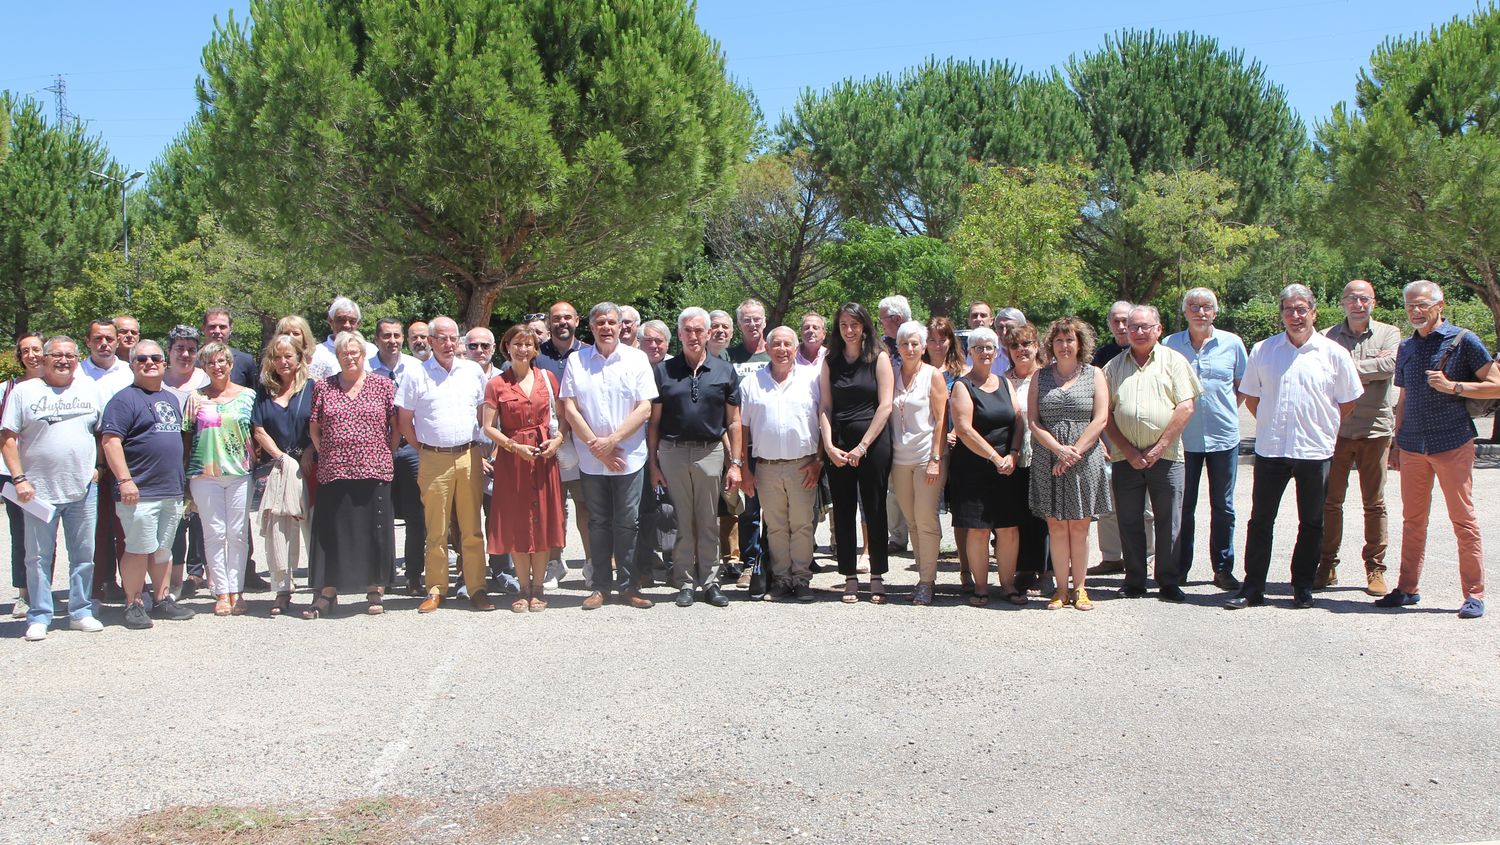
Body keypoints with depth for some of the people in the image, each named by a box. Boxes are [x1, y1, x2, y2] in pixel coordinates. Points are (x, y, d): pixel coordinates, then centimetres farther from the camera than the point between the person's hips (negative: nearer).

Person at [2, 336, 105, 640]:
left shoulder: (89, 389, 11)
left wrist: (98, 466, 4)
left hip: (83, 489, 3)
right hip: (39, 489, -3)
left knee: (84, 555, 7)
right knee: (38, 557, 3)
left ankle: (81, 612, 17)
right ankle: (39, 617, 11)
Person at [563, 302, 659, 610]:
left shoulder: (636, 359, 1)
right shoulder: (576, 361, 4)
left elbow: (644, 408, -5)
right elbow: (570, 409, 0)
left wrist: (612, 440, -12)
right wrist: (596, 446, -8)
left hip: (629, 457, -1)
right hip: (591, 459, 1)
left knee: (627, 524, 3)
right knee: (598, 523, 9)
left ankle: (629, 586, 13)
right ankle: (600, 586, 16)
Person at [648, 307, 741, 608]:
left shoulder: (725, 372, 6)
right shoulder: (663, 371, 5)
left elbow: (734, 422, 6)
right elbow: (653, 421, 5)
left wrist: (735, 463, 0)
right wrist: (653, 462, 0)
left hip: (711, 452, 0)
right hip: (672, 451, 0)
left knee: (709, 523, 6)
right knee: (681, 522, 5)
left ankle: (710, 581, 14)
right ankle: (685, 583, 13)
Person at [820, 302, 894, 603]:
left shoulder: (879, 358, 1)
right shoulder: (831, 361, 10)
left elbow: (885, 405, -5)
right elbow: (825, 406, 5)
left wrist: (861, 447, -11)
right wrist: (829, 445, -9)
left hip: (873, 441, -3)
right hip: (838, 445, 3)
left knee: (875, 510, 2)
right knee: (843, 512, 4)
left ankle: (877, 578, 10)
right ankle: (850, 578, 11)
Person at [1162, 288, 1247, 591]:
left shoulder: (1232, 343, 2)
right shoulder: (1170, 344, 1)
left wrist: (1226, 410, 4)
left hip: (1223, 435, 0)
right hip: (1184, 437, 0)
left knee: (1223, 506, 6)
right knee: (1183, 506, 5)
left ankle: (1223, 568, 15)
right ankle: (1179, 568, 14)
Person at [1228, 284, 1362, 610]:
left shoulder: (1333, 353, 0)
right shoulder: (1263, 350, 4)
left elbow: (1348, 402, 7)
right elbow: (1250, 395, 14)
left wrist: (1321, 426, 5)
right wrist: (1272, 424, 9)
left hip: (1315, 450, -1)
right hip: (1270, 449, 1)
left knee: (1312, 523, 8)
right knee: (1260, 519, 3)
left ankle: (1303, 587, 19)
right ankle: (1252, 587, 10)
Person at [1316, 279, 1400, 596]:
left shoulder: (1389, 334, 6)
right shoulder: (1328, 337, 6)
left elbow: (1390, 367, -13)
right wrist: (1371, 365, -10)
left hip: (1375, 428, 0)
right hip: (1335, 430, 0)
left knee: (1374, 503, 5)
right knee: (1330, 501, 3)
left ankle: (1375, 569, 12)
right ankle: (1327, 565, 13)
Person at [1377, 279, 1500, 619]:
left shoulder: (1463, 340, -3)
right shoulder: (1406, 347, 13)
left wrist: (1452, 386, -15)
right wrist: (1396, 443, 17)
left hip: (1453, 443, -5)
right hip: (1412, 446, 5)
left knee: (1464, 520, -2)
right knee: (1413, 520, 9)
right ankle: (1407, 588, 16)